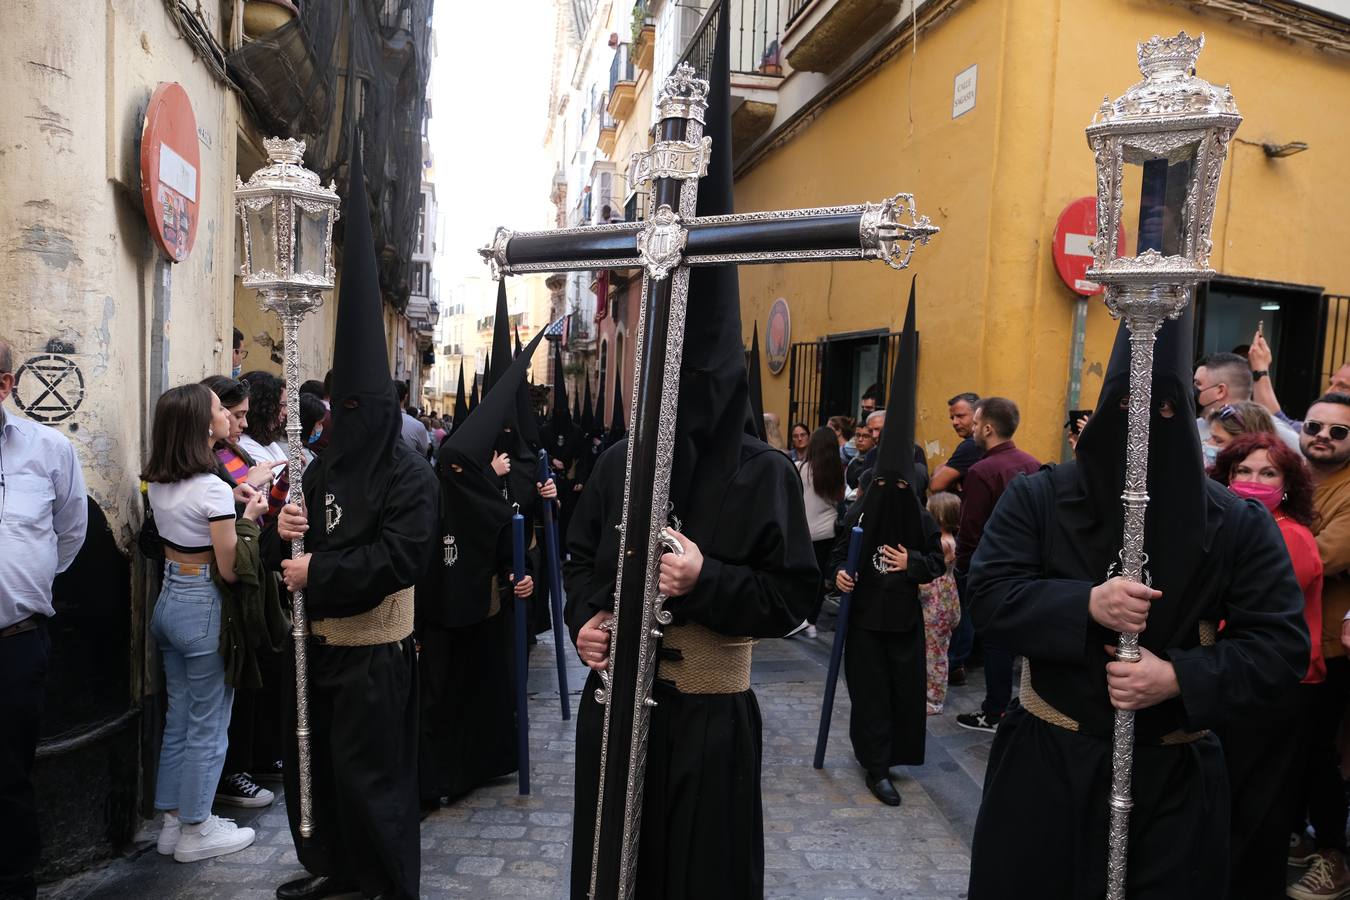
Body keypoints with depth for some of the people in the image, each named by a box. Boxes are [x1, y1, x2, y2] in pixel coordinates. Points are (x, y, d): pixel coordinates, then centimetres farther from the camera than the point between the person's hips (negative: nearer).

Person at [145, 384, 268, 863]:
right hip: (203, 607, -8)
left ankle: (173, 821, 29)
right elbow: (230, 569, -18)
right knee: (207, 724, 5)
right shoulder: (210, 486, -21)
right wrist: (249, 516, -8)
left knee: (178, 717, 17)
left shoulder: (159, 482, 4)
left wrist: (228, 501, 9)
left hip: (169, 599, 8)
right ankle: (196, 831, 18)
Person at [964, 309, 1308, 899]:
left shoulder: (1238, 525, -3)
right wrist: (1085, 605, -26)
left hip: (1175, 776, 1)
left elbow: (1281, 645, -6)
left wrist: (1180, 679, -21)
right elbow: (987, 596, -11)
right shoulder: (1038, 498, -4)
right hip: (1044, 761, 0)